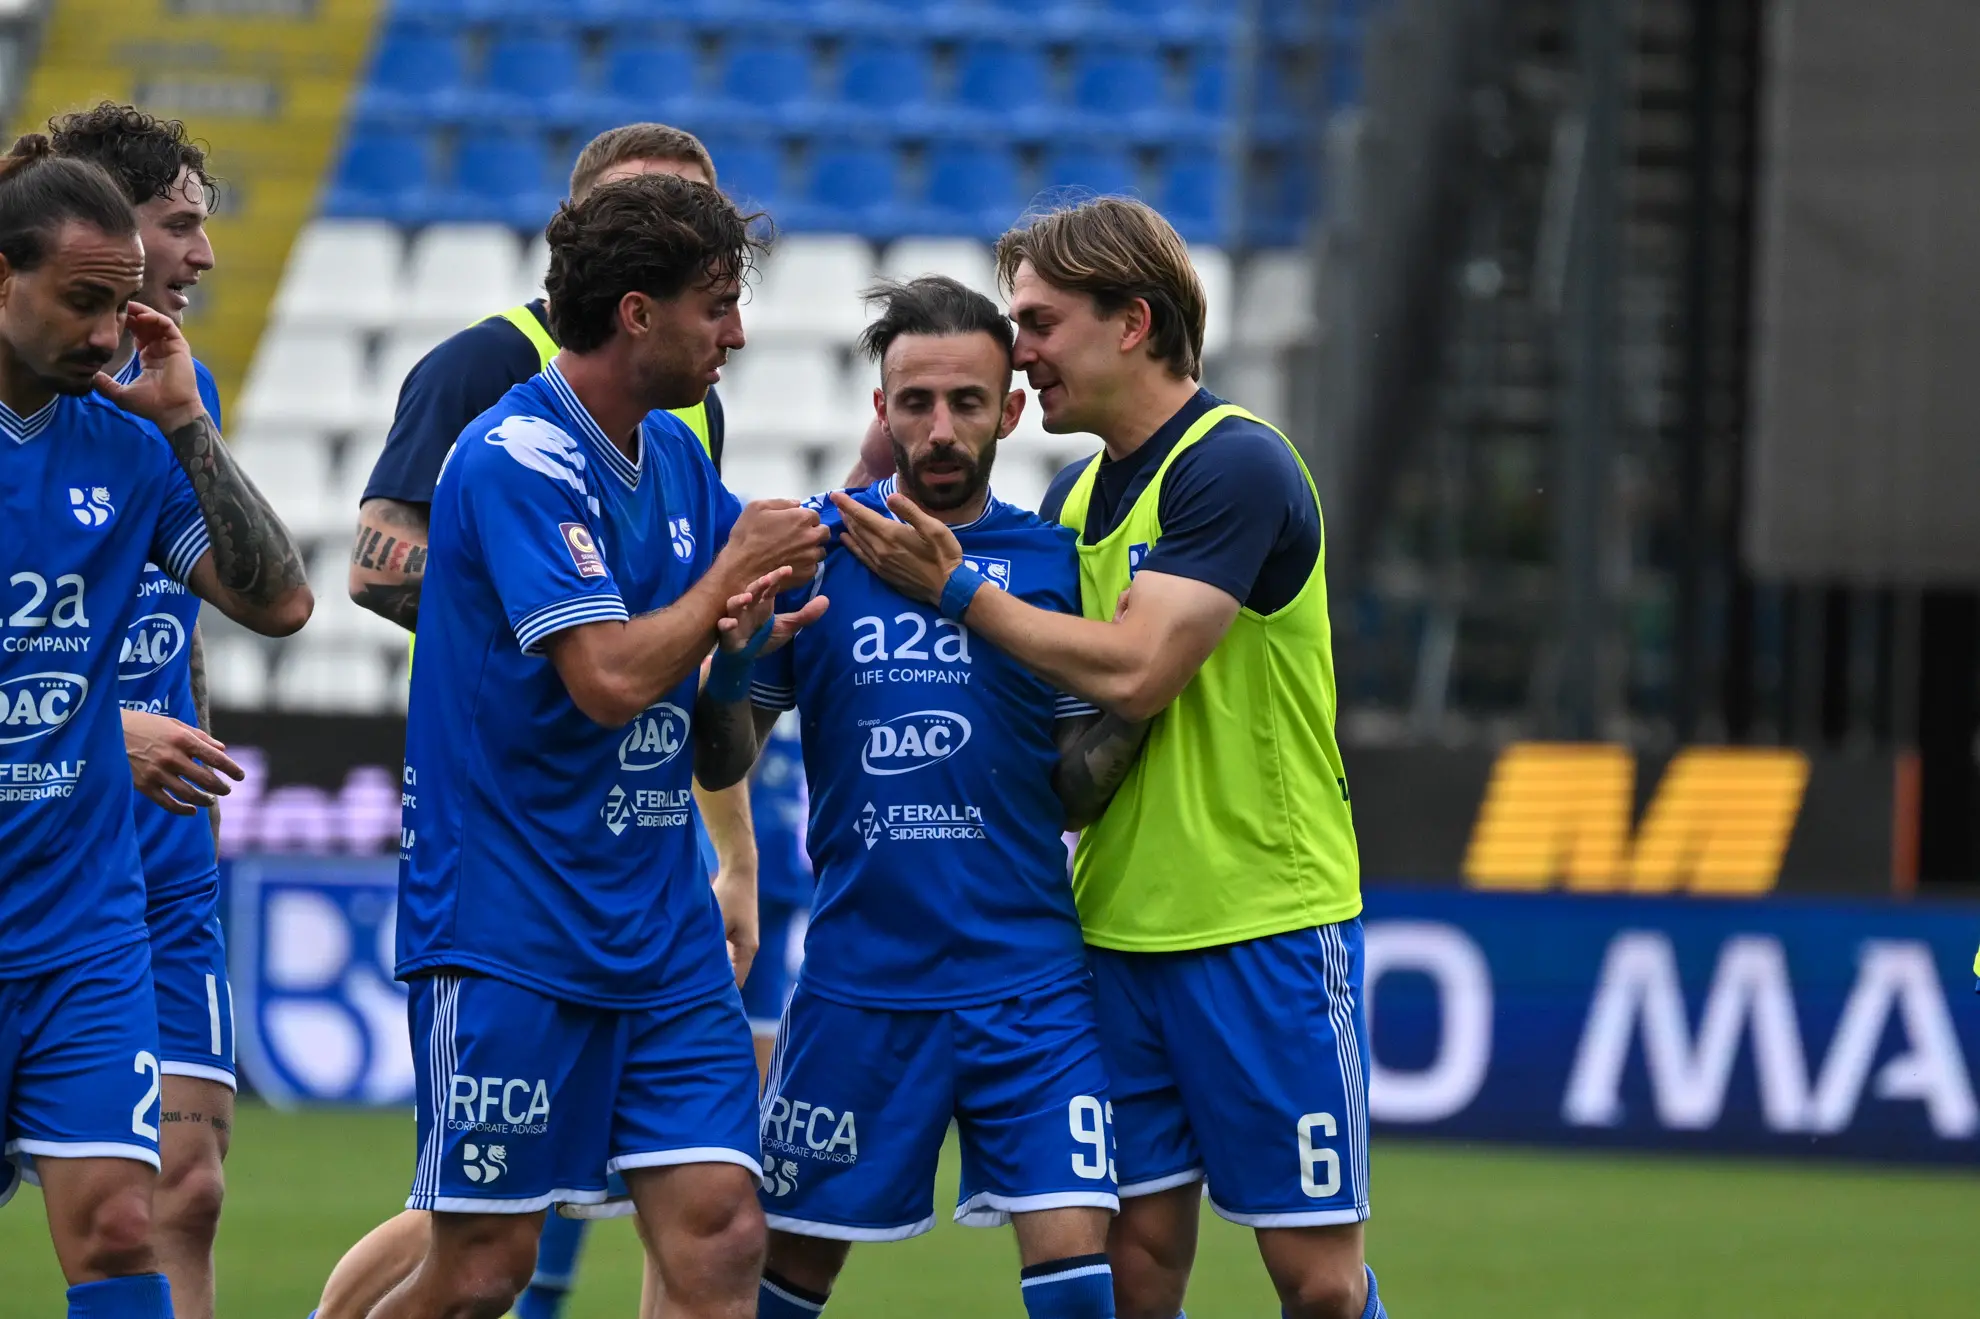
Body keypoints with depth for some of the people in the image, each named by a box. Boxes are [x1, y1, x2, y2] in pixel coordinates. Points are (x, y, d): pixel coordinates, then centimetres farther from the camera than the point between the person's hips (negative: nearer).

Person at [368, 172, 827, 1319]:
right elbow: (610, 678, -25)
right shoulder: (517, 459, -14)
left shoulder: (678, 459, 12)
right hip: (509, 937, -7)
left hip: (663, 935, 7)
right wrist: (732, 572, -10)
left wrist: (743, 652, -5)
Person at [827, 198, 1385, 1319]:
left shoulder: (1237, 467, -13)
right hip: (1116, 924, 7)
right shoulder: (1075, 496, 12)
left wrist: (956, 589, -12)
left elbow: (1135, 670, -22)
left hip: (1267, 927, -7)